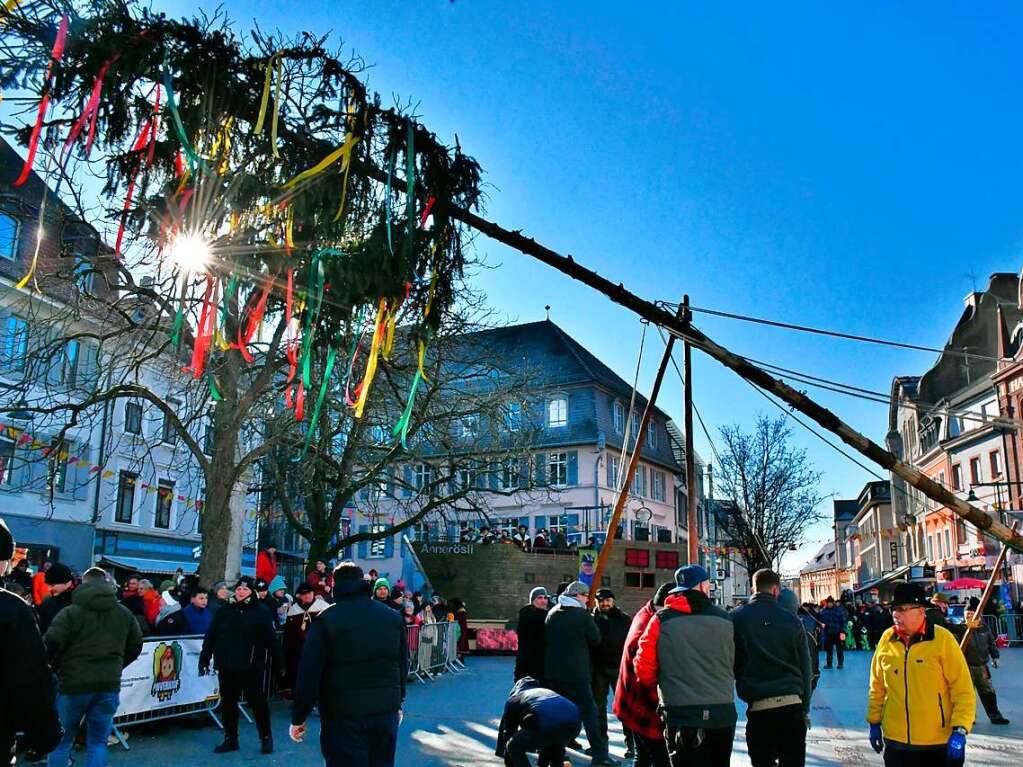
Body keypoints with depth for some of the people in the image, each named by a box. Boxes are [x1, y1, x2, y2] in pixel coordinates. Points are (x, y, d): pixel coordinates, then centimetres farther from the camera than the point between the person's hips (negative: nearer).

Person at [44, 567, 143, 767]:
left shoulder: (70, 612, -7)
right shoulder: (125, 614, 7)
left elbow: (50, 645, -12)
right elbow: (135, 646, 14)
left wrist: (56, 669, 6)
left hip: (73, 684, -3)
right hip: (109, 685, 3)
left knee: (62, 741, 12)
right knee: (98, 742, 11)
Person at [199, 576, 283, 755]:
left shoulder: (262, 613, -4)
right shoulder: (224, 612, 8)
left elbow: (271, 640, -7)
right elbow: (210, 637, 9)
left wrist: (278, 664, -8)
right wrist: (204, 659, 4)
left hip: (251, 668, -4)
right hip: (226, 668, 4)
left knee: (257, 702, 3)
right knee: (228, 703, 12)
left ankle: (266, 738, 17)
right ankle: (230, 739, 26)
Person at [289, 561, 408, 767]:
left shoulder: (326, 619, -8)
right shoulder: (393, 617, 6)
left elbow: (309, 672, -10)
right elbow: (403, 665, 12)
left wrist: (299, 717, -3)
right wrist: (398, 703, 22)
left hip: (343, 716, -4)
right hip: (386, 712, 4)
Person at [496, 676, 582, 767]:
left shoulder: (513, 699, 29)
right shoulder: (548, 691, 42)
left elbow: (507, 733, 32)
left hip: (545, 725, -5)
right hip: (573, 723, 6)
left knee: (514, 748, 20)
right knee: (557, 746, 39)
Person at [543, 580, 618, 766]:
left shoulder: (552, 613, 9)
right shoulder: (582, 614, -11)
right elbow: (596, 639, -4)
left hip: (552, 671, 6)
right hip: (575, 672, -6)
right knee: (588, 710, -1)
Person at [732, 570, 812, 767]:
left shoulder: (736, 618, 0)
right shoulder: (791, 620, 5)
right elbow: (806, 669, 8)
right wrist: (805, 709, 16)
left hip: (758, 707, -1)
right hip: (792, 705, 1)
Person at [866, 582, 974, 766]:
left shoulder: (942, 638, -9)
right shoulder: (887, 639, 0)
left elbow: (963, 688, -8)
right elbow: (877, 687, 9)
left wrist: (960, 730, -14)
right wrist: (874, 722, 9)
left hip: (939, 744, -3)